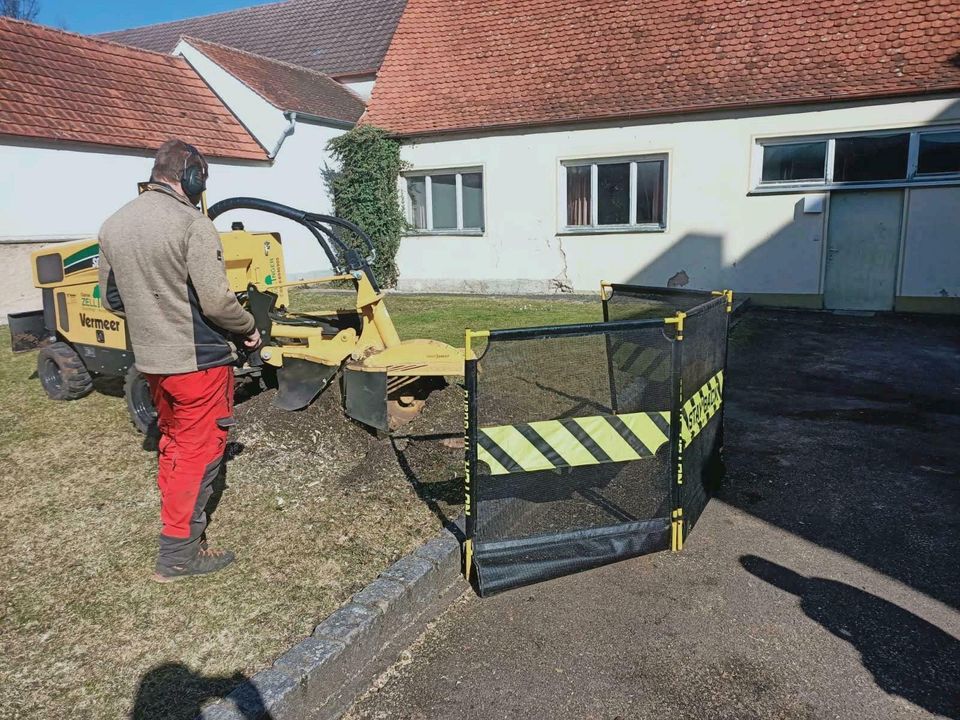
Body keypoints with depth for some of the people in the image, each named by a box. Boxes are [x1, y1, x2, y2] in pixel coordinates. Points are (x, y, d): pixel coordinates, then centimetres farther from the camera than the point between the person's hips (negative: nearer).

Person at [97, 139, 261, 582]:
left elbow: (110, 300, 11)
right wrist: (249, 329, -3)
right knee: (199, 451, 3)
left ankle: (177, 522, 34)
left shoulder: (114, 225, 5)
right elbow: (216, 301, -20)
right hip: (199, 359, -7)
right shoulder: (192, 224, -18)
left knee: (172, 442, 21)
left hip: (150, 360, 7)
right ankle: (179, 553, 10)